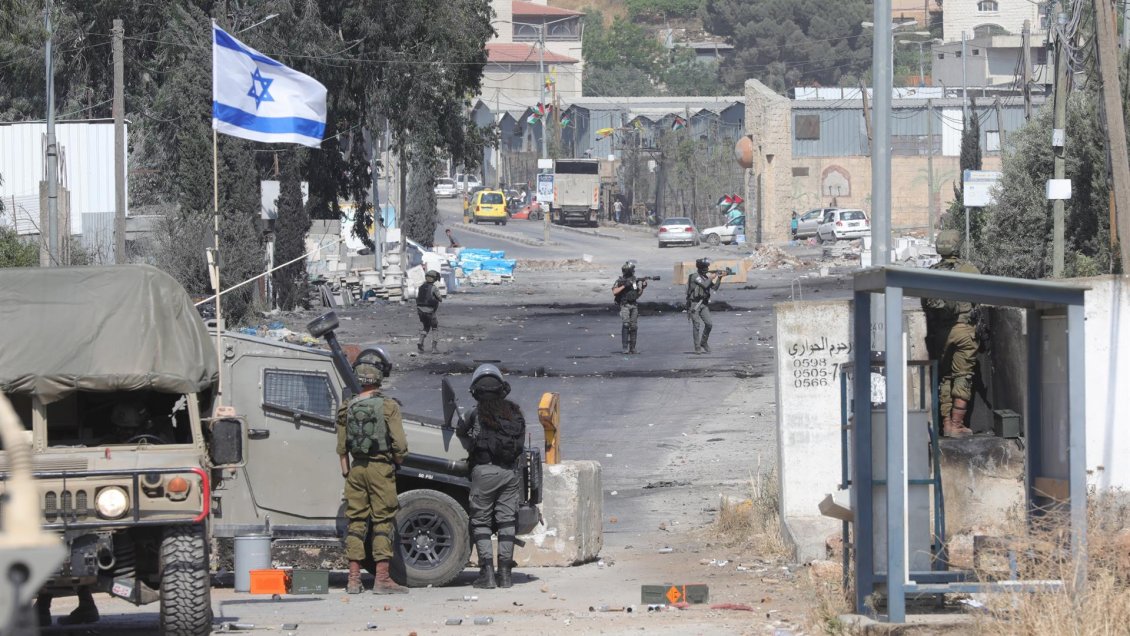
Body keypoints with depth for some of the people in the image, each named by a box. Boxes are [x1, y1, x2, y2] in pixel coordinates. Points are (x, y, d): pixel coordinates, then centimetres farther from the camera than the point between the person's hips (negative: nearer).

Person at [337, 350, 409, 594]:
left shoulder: (347, 408, 3)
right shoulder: (388, 407, -9)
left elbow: (341, 448, 7)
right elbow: (400, 445, -10)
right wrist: (396, 463, 9)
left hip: (356, 469, 4)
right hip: (381, 468, -4)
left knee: (355, 521, 9)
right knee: (382, 522, 0)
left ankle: (353, 580, 9)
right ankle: (382, 579, -3)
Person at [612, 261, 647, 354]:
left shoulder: (635, 280, 11)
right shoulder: (620, 281, -4)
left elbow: (638, 294, 16)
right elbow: (614, 292, -15)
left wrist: (642, 287, -2)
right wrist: (624, 286, -21)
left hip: (634, 305, 5)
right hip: (625, 305, -5)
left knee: (633, 327, 4)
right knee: (625, 325, -16)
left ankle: (632, 348, 9)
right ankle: (624, 348, -18)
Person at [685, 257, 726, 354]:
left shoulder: (705, 277, 12)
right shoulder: (695, 276, -11)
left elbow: (714, 287, 9)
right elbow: (705, 285, -22)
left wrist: (719, 278, -2)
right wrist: (711, 278, -9)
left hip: (703, 304, 7)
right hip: (694, 304, -7)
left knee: (709, 324, -2)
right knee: (696, 325, -5)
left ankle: (704, 343, 16)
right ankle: (698, 347, -1)